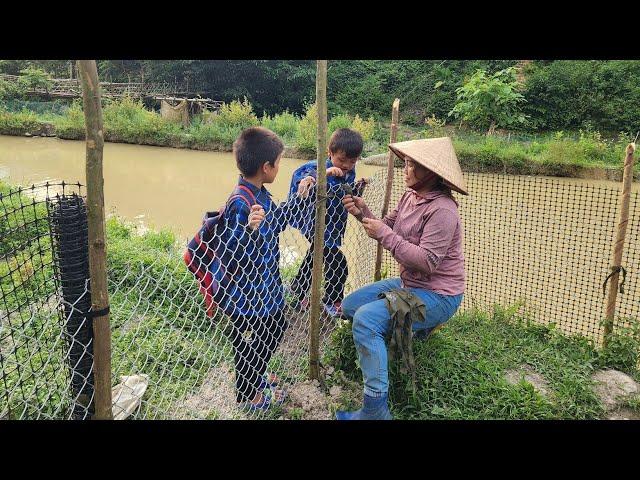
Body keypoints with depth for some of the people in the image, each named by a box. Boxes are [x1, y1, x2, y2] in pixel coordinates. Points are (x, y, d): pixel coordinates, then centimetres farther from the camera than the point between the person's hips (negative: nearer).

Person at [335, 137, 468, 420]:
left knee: (366, 319, -28)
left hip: (437, 295, -10)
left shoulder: (441, 210, -24)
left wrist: (384, 234, -25)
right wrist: (363, 213, -11)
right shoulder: (410, 196, 3)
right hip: (407, 282, 10)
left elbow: (427, 262, -28)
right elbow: (387, 229, 7)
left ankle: (375, 410, -18)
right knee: (349, 306, 15)